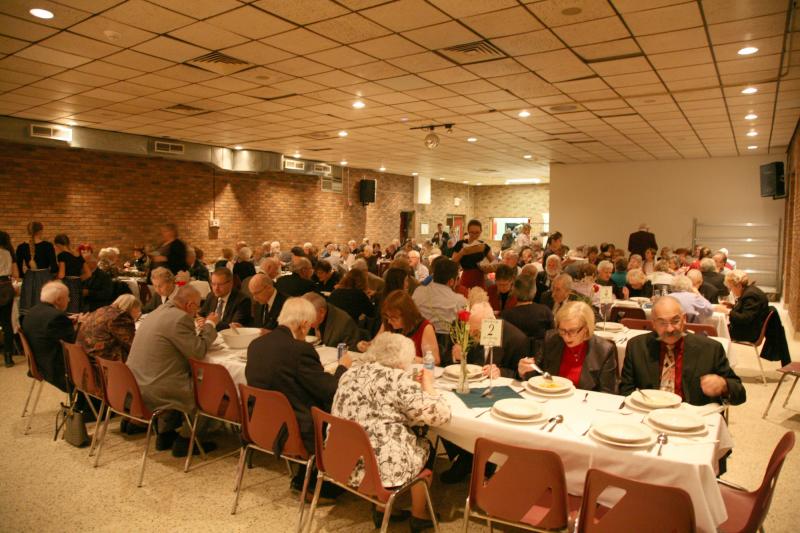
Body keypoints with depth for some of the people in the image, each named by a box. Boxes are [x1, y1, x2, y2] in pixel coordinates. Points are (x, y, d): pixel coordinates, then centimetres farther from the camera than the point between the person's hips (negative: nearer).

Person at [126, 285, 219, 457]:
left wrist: (196, 327, 19)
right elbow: (198, 351, -14)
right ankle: (184, 441, 14)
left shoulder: (158, 312, 11)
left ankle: (165, 435, 31)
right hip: (155, 390, -10)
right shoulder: (180, 318, -18)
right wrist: (210, 325, -2)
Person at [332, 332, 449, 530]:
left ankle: (382, 510, 31)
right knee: (425, 447, 20)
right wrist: (427, 385, 5)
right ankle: (418, 515, 31)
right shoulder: (397, 379, -13)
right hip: (378, 468, -7)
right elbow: (441, 414, -13)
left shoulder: (352, 371, 9)